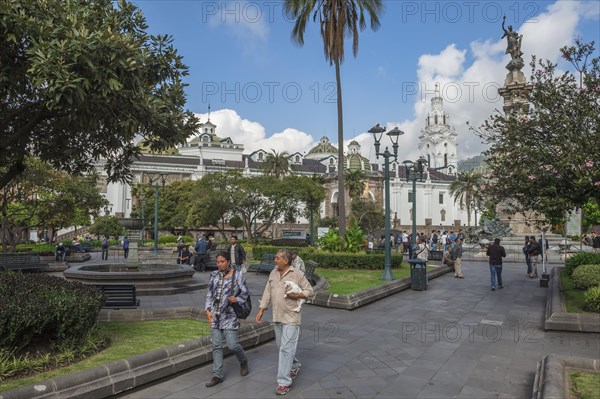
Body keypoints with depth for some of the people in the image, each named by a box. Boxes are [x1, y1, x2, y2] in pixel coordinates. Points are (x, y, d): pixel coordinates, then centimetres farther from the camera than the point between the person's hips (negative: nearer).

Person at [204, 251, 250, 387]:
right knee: (216, 345, 6)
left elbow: (245, 293, 2)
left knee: (232, 344, -4)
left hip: (230, 316, -4)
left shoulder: (238, 276, -5)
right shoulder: (214, 275, 6)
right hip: (215, 315, 4)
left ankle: (243, 362, 27)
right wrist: (208, 310, 1)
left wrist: (237, 299, -16)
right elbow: (209, 294, 10)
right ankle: (217, 375, 17)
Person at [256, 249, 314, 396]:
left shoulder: (297, 274, -10)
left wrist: (296, 295, -20)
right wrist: (261, 309, 7)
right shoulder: (273, 273, 6)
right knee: (281, 346, 18)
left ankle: (284, 382, 2)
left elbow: (310, 291, -6)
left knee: (286, 349, -6)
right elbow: (267, 293, 10)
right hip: (277, 317, 6)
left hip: (291, 318, -6)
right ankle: (295, 365, 43)